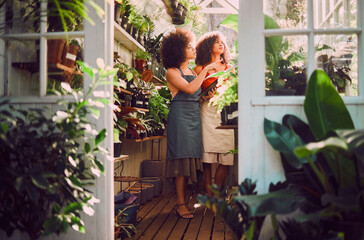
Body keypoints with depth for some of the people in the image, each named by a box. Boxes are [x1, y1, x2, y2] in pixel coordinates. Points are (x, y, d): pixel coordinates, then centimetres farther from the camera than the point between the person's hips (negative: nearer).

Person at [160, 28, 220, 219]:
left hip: (195, 117, 7)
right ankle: (180, 203, 0)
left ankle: (183, 201, 10)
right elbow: (190, 89, -17)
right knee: (182, 158, -7)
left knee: (190, 158, 4)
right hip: (180, 117, -7)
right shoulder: (172, 72, -2)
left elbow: (200, 93, 16)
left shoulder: (193, 71, 20)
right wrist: (206, 70, -11)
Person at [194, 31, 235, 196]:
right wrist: (207, 96, -9)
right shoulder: (200, 68, 12)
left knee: (226, 159, -7)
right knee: (207, 159, -6)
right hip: (207, 113, -2)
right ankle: (209, 197, 2)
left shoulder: (229, 68, 20)